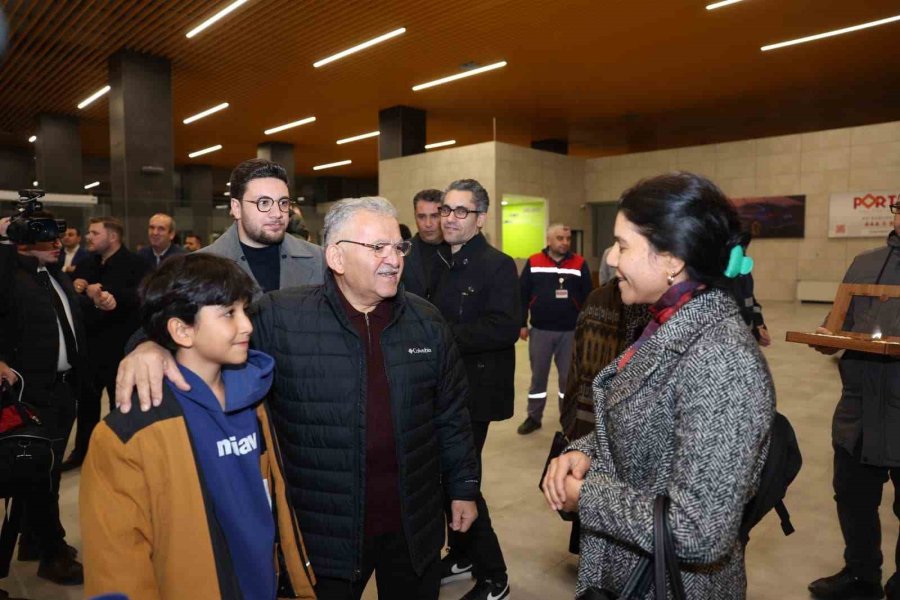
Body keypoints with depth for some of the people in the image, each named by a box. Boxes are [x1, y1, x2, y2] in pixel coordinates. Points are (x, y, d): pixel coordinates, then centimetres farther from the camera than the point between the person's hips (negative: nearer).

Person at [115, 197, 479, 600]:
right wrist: (152, 344, -27)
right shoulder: (281, 317, -11)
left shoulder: (427, 322, -1)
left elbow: (451, 415, 5)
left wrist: (463, 488, 8)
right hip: (326, 534, -2)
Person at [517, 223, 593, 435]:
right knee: (538, 376, 11)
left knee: (569, 377, 10)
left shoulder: (579, 264, 0)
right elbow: (522, 295, 1)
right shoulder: (533, 262, 0)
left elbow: (588, 297, 2)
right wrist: (522, 324, -2)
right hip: (540, 330, 0)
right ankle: (534, 418, 23)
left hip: (570, 332, 0)